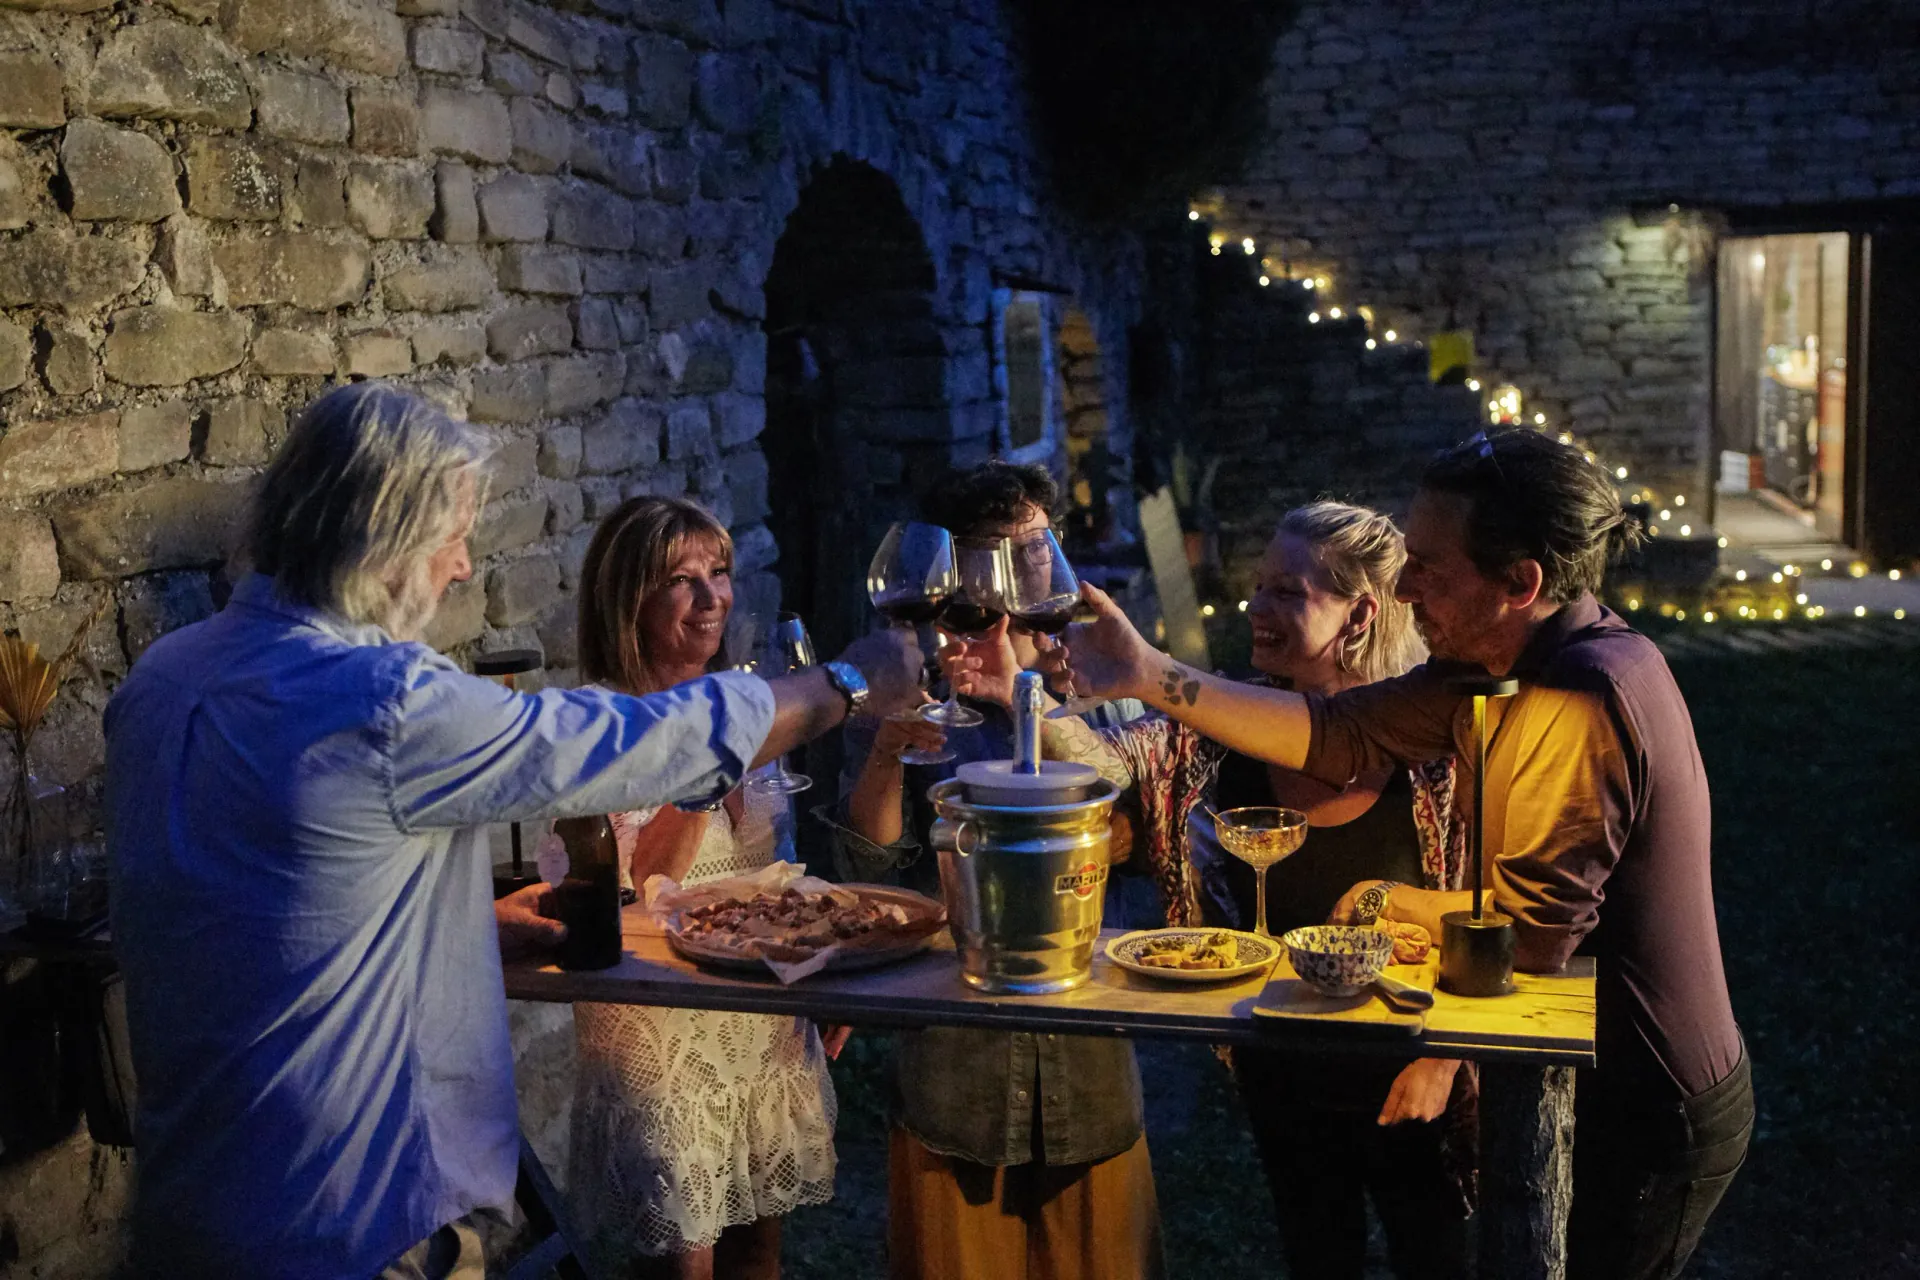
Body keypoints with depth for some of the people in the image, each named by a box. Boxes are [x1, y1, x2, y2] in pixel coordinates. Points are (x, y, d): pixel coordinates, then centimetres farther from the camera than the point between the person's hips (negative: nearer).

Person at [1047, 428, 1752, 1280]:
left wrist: (1384, 903, -10)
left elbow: (1529, 929, -27)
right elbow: (1340, 737, 0)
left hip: (1646, 1120, -9)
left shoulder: (1585, 698, -30)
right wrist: (1152, 677, -4)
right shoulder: (1502, 663, -1)